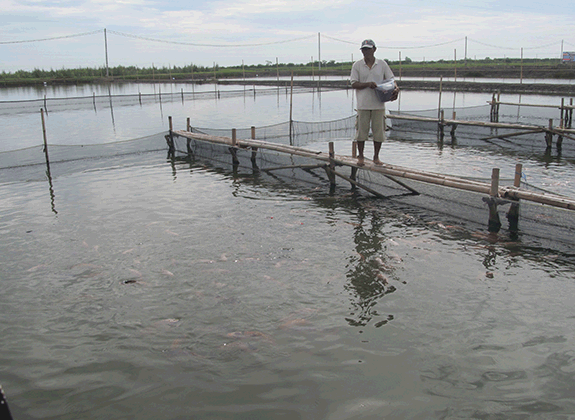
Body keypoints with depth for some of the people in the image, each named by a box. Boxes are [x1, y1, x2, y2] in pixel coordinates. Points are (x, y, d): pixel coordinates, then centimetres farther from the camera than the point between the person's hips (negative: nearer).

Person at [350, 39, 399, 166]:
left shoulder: (382, 64, 7)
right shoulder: (357, 65, 3)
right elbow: (354, 84, -2)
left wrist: (396, 89, -13)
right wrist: (368, 84, -18)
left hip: (378, 104, 1)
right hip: (363, 104, -1)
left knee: (378, 131, 5)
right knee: (361, 130, 3)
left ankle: (376, 157, 17)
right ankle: (360, 156, 16)